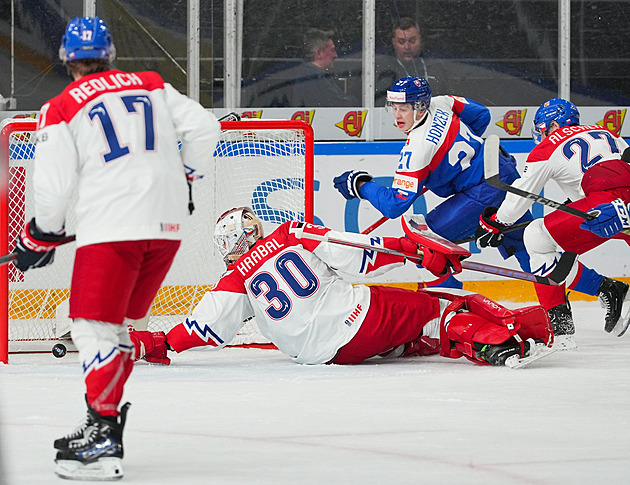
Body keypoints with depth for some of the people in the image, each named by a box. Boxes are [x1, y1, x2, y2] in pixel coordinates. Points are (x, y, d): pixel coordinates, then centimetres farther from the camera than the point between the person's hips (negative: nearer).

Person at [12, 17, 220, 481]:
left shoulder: (61, 111, 2)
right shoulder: (153, 86, 15)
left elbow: (54, 187, 0)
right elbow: (203, 127, 9)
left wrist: (42, 234, 17)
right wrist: (184, 175, 25)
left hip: (111, 227, -6)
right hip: (167, 224, 6)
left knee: (95, 328, -5)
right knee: (116, 324, 17)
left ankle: (103, 441, -16)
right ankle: (99, 423, 20)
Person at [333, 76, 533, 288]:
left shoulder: (417, 148, -24)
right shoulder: (439, 104, -1)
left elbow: (395, 205, -23)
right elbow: (481, 115, 18)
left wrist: (360, 185, -10)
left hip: (483, 193, -10)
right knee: (518, 242, 28)